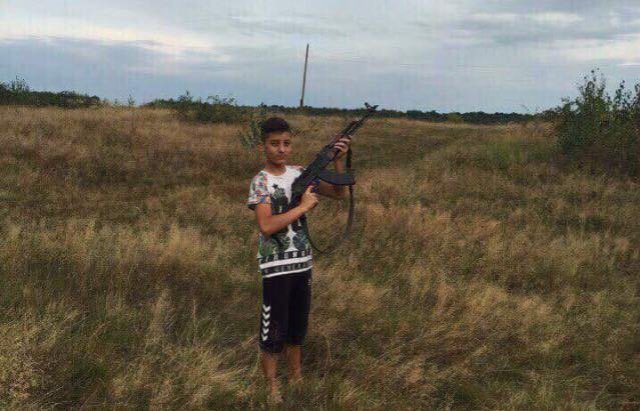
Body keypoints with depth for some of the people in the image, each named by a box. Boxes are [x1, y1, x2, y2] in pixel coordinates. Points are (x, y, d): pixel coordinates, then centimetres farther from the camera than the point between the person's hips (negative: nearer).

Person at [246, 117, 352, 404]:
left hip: (302, 262, 6)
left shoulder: (300, 173, 3)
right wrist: (303, 206, -20)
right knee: (273, 329, 4)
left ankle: (296, 380, 36)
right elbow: (266, 226, -24)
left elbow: (340, 194, 6)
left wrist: (338, 160, -8)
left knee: (297, 326, 19)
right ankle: (272, 391, 19)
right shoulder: (261, 182, -13)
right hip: (276, 267, -6)